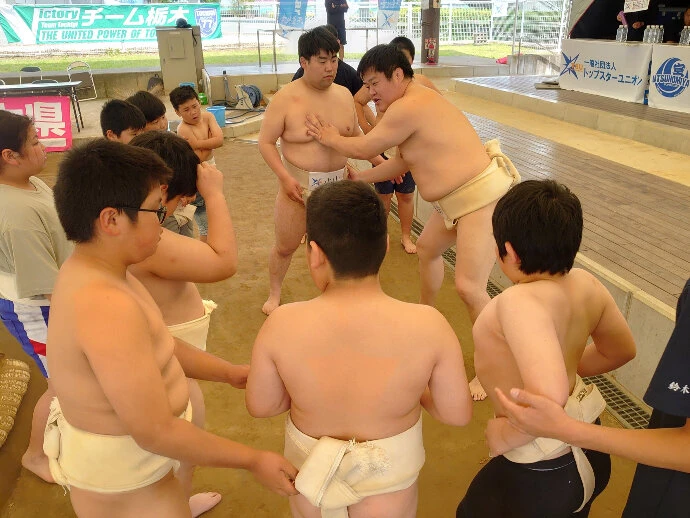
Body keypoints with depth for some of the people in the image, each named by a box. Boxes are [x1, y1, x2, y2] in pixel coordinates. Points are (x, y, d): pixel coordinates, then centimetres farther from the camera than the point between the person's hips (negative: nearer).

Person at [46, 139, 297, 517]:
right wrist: (254, 460, -21)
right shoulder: (107, 307, -35)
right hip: (121, 482, -9)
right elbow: (156, 432, -31)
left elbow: (159, 347, 4)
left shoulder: (90, 272, -4)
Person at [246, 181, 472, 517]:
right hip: (390, 476, 0)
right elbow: (458, 413, -14)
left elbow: (260, 406, -11)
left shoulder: (282, 325, -26)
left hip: (310, 466, 0)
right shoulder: (427, 325, -27)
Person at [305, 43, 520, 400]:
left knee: (468, 286, -12)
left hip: (482, 196, -11)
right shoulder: (419, 101, 11)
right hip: (459, 197, 11)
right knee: (427, 248, 26)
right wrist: (357, 178, 21)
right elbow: (402, 163, 17)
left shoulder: (408, 108, -21)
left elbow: (363, 148, -10)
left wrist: (331, 138, 8)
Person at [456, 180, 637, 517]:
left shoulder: (519, 302, -35)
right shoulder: (586, 285, -10)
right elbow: (621, 351, 7)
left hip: (539, 476, -7)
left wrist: (506, 435, -28)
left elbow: (549, 396, -47)